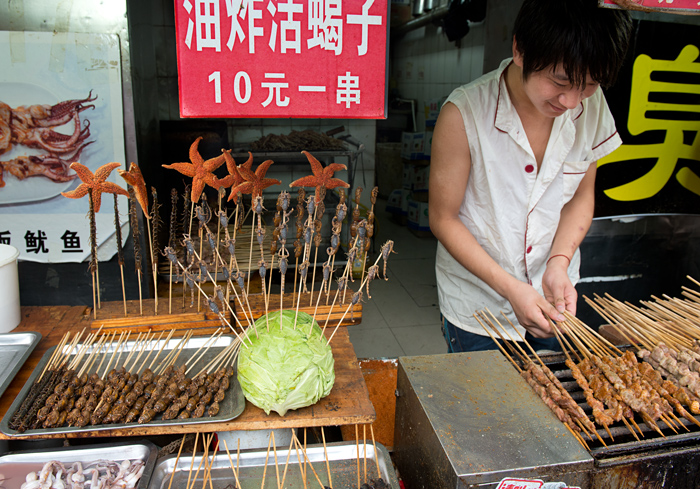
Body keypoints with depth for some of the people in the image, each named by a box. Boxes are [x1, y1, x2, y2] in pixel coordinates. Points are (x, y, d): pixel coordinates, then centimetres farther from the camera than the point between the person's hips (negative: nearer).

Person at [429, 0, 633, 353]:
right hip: (478, 304, -3)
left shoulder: (591, 104, -9)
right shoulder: (464, 114, -23)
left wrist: (559, 262, -13)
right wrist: (510, 287, -21)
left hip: (551, 299, 4)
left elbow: (581, 195, 4)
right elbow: (443, 219, -15)